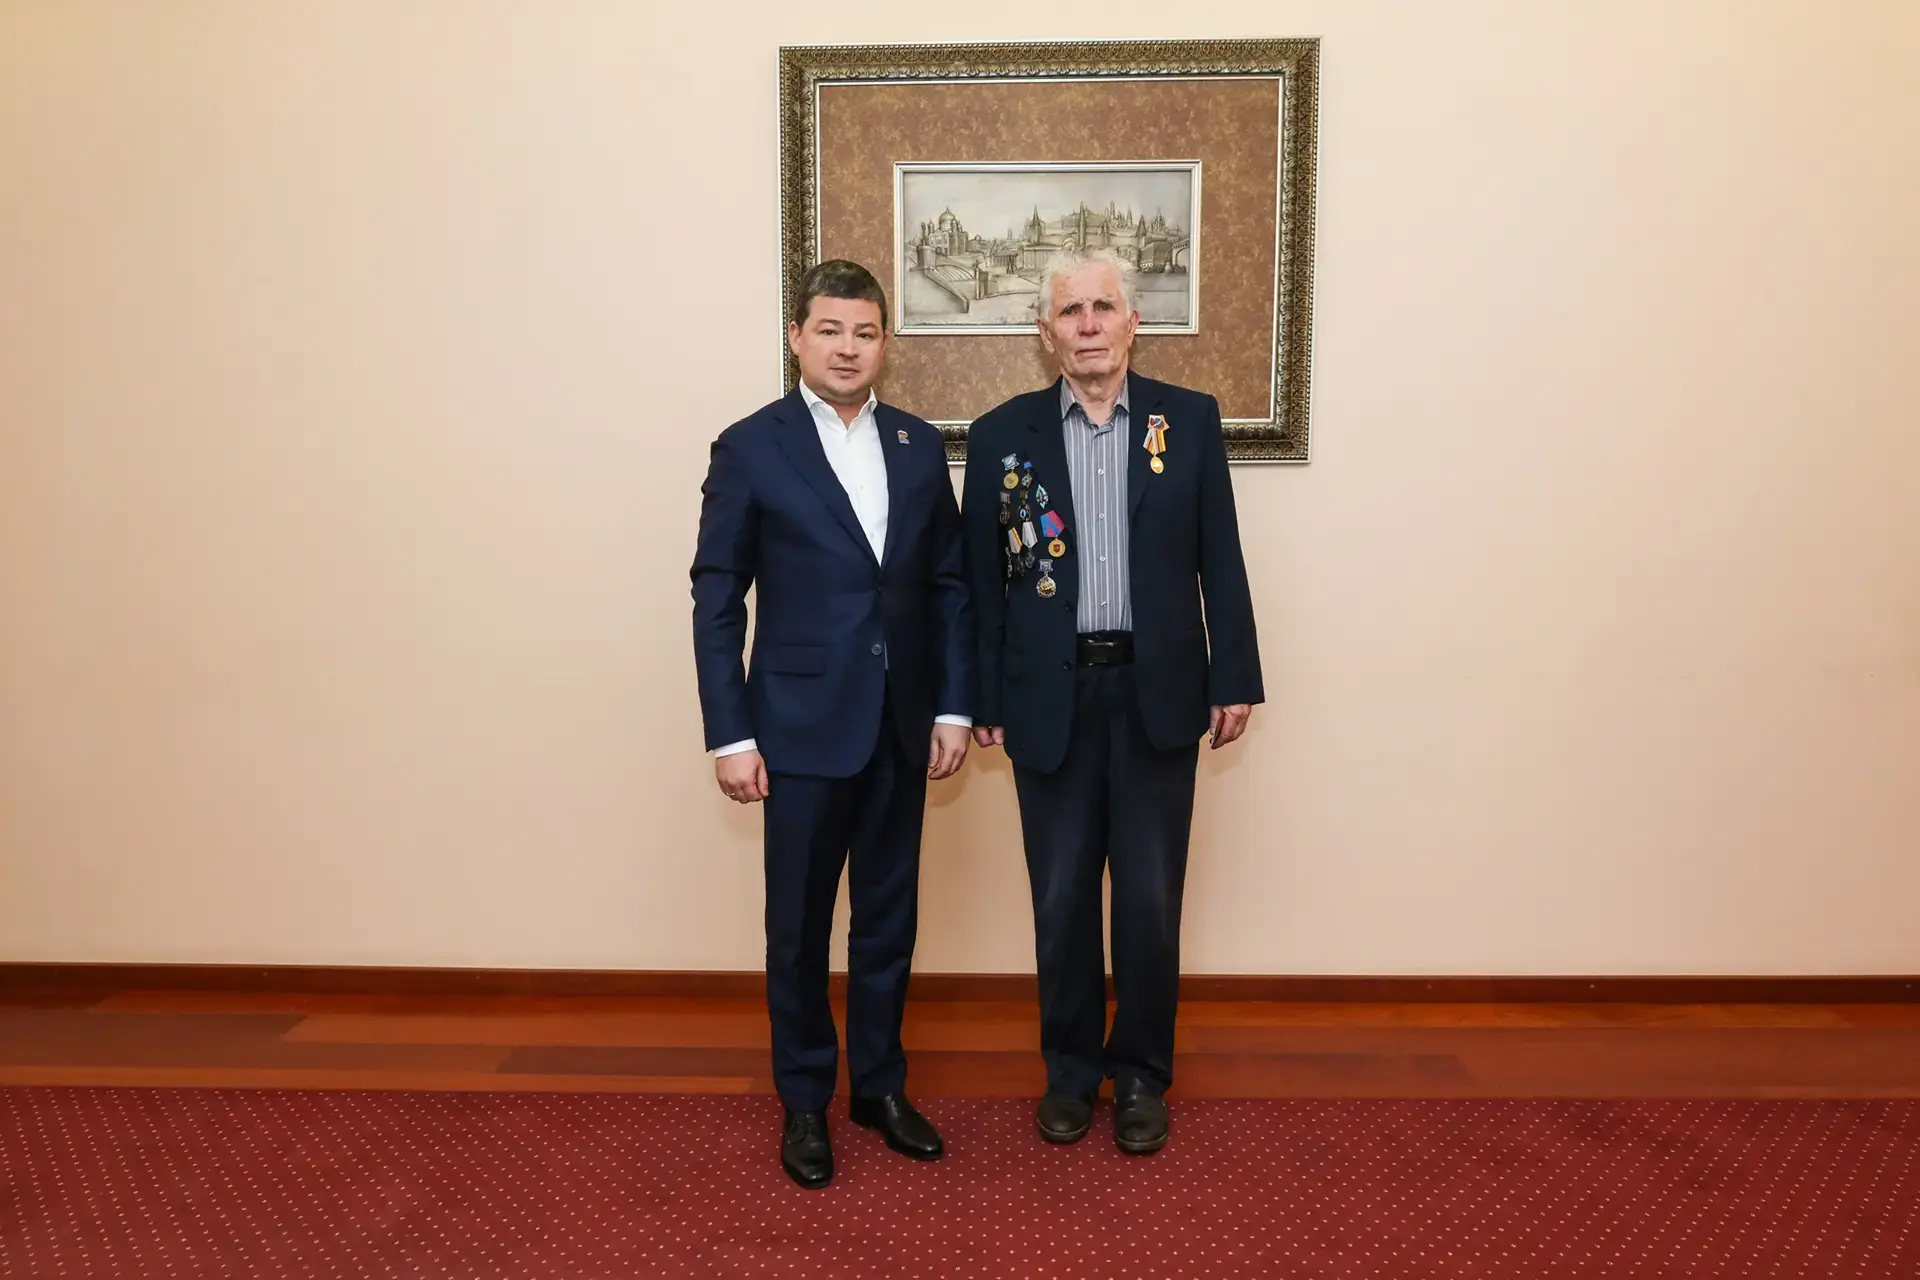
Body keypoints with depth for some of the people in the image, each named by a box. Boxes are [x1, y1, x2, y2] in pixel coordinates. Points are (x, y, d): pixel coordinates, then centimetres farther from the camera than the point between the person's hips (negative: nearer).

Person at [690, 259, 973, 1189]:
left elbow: (950, 583, 8)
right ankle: (804, 1102, 27)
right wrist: (730, 735, -8)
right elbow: (717, 600, -5)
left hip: (901, 726, 4)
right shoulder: (749, 448, -4)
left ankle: (879, 1085, 32)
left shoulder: (920, 446, 7)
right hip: (803, 727, -3)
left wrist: (953, 706, 2)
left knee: (888, 916, 14)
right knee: (799, 925, 9)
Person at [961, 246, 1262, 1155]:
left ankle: (1142, 1074, 27)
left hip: (1157, 692, 0)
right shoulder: (1002, 434, 2)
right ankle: (1070, 1068, 30)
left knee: (1149, 899, 6)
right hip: (1051, 696, 0)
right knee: (1061, 898, 10)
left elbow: (1220, 561, 4)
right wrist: (981, 699, 2)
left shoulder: (1190, 420, 2)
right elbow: (981, 579, 3)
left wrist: (1234, 680, 1)